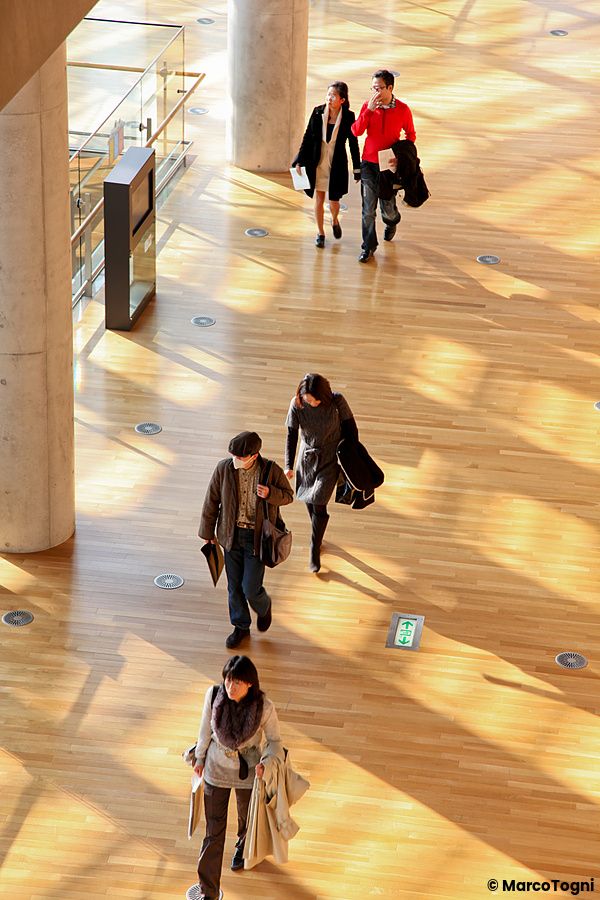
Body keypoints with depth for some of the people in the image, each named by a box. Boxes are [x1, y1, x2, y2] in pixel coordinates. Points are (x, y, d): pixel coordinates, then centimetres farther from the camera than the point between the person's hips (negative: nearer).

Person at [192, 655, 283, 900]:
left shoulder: (264, 707, -28)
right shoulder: (213, 695, -23)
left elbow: (274, 740, -12)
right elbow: (206, 728, -4)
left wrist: (265, 762, -29)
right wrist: (200, 757, 7)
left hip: (248, 772, 0)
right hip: (216, 770, 0)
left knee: (247, 816, 29)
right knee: (214, 831, 6)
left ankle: (243, 848, 64)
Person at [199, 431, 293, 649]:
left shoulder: (271, 470, -18)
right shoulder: (224, 469, -14)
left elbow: (288, 495, -3)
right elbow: (212, 501, -1)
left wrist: (270, 494, -25)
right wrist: (208, 532, 6)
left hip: (257, 537, -3)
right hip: (231, 535, 3)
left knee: (250, 588, 0)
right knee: (235, 586, 15)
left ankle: (264, 607, 36)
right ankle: (240, 627, 37)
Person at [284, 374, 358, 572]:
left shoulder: (337, 401, -24)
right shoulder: (297, 404, -18)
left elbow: (350, 427, -9)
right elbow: (292, 434, -6)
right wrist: (289, 465, -4)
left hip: (330, 459, -3)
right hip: (307, 457, 3)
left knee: (318, 504, -6)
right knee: (309, 501, 17)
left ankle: (315, 550, 11)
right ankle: (317, 535, 43)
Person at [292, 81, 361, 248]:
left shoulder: (348, 117, -9)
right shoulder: (318, 112, -7)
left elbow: (353, 143, -1)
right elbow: (307, 137, 0)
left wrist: (357, 168, 1)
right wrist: (299, 161, -3)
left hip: (337, 164, -1)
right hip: (317, 162, 1)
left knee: (334, 201, 5)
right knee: (319, 198, 8)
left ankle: (335, 220, 39)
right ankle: (320, 233, 24)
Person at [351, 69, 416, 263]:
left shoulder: (403, 110, -7)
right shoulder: (368, 106, -4)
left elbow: (411, 135, 7)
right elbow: (356, 131, -14)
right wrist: (369, 110, -23)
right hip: (369, 163, 1)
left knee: (387, 206, 7)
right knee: (368, 208, 0)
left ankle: (392, 221, 44)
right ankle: (368, 247, 11)